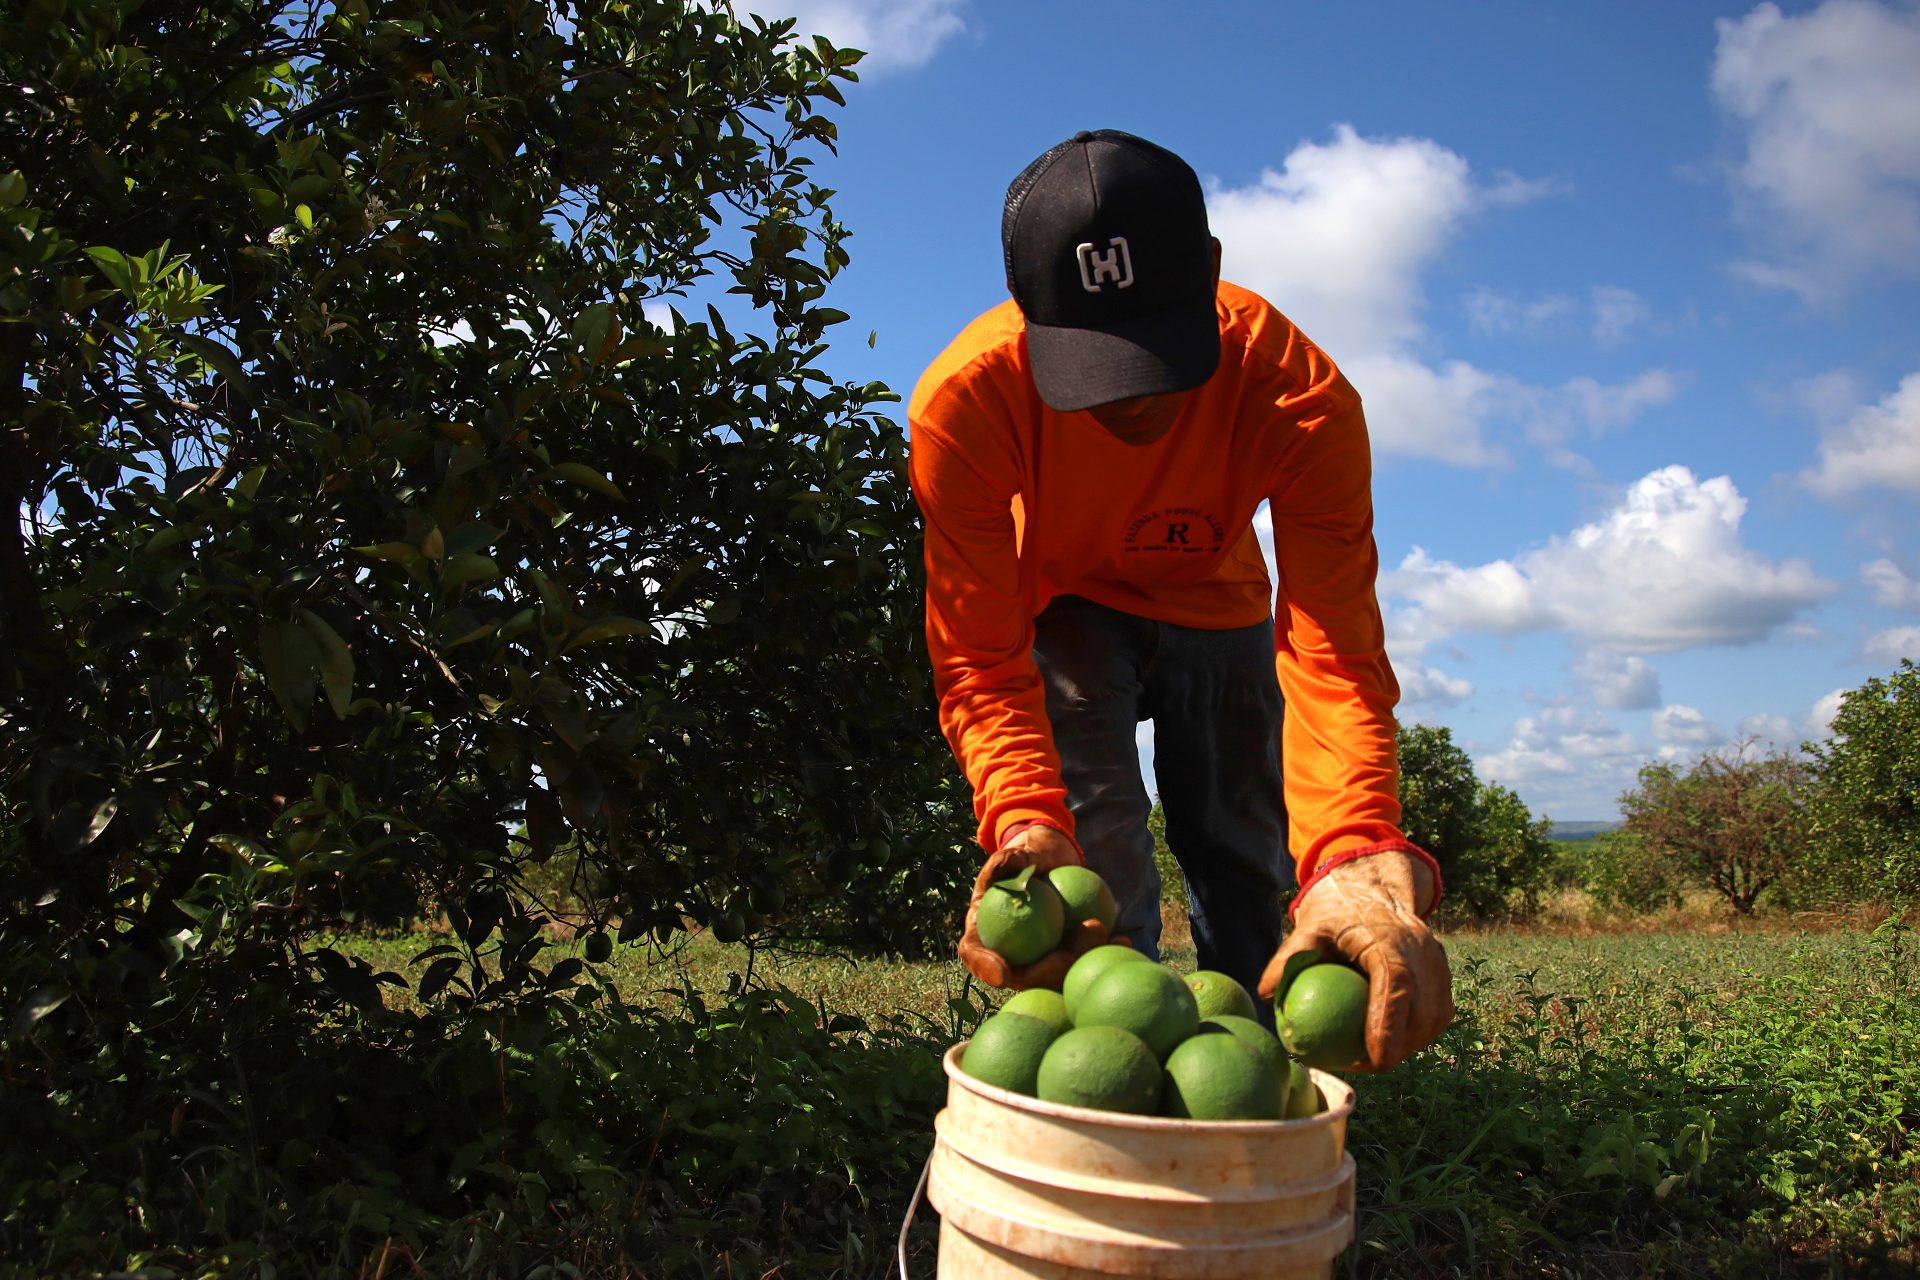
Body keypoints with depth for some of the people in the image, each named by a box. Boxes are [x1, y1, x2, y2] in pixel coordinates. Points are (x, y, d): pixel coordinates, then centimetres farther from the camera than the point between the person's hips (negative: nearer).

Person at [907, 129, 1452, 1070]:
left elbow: (1333, 648, -42)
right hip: (1063, 609, -1)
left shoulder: (1299, 393, -37)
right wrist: (1025, 822, -54)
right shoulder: (963, 401, -37)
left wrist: (1359, 860, -59)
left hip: (1217, 607, 2)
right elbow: (979, 662, -35)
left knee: (1247, 878, 7)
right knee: (1092, 857, -22)